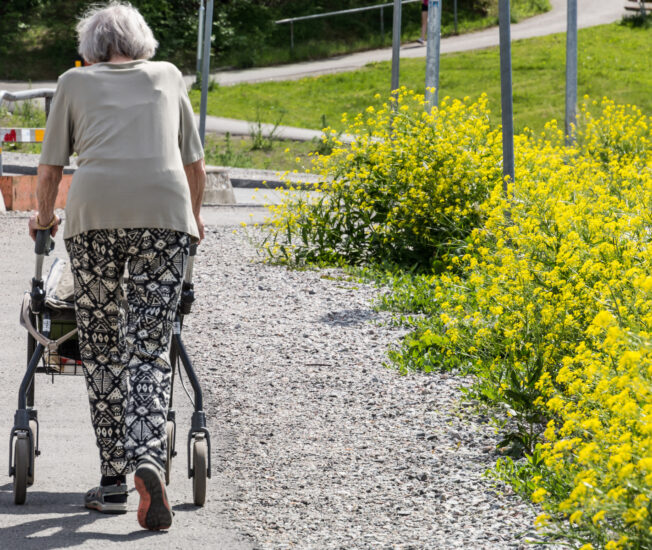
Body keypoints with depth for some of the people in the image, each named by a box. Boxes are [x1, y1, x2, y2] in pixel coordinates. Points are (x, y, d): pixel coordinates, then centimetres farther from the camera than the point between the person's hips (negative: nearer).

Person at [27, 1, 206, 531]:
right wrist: (194, 217, 49)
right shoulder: (168, 76, 25)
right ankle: (148, 460, -24)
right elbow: (195, 163, 32)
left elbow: (50, 167, 19)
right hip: (164, 211, 1)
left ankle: (113, 481, 9)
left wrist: (44, 216, 38)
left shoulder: (75, 82, 21)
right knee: (149, 350, -1)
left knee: (102, 351, 9)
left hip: (94, 213, -1)